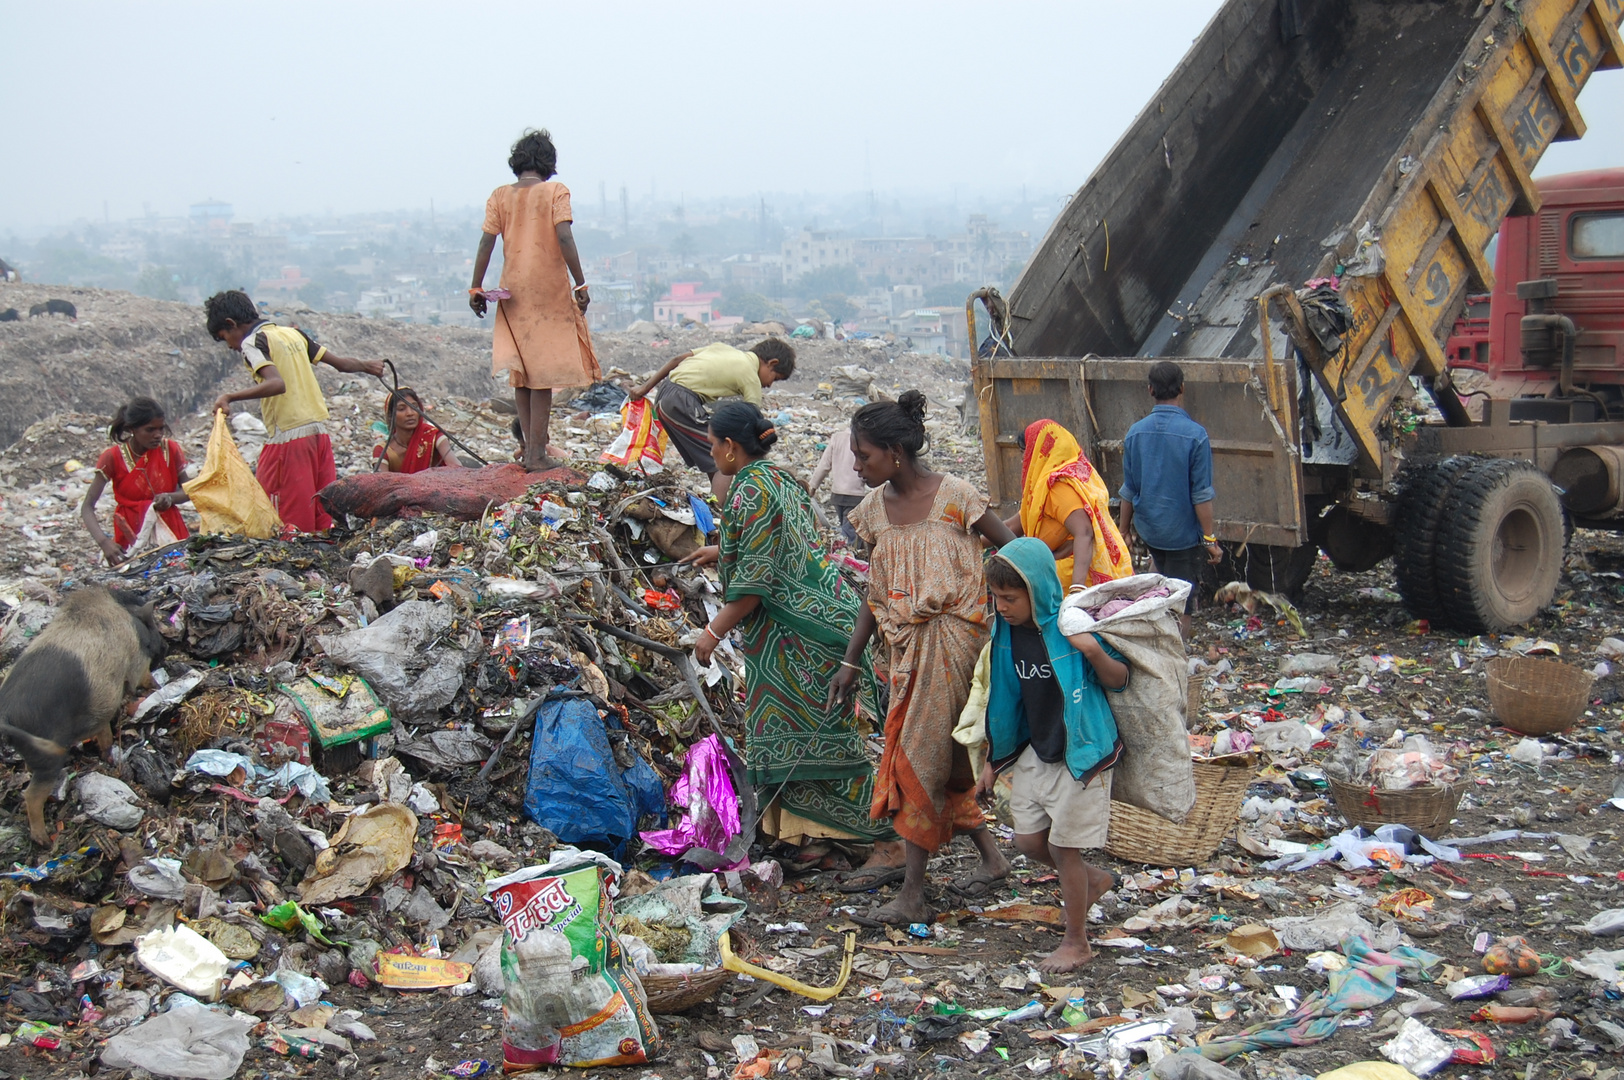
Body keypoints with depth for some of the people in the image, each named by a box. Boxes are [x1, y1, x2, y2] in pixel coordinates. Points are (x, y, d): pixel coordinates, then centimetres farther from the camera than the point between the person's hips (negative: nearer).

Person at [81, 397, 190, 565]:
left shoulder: (170, 449, -5)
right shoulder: (113, 458, -11)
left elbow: (188, 492, 6)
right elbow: (87, 508, -12)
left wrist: (170, 498, -18)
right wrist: (104, 542, -28)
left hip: (170, 529, 2)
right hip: (130, 535, -2)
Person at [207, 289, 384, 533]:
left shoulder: (252, 342, -6)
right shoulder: (293, 333, 15)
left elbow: (277, 384, -23)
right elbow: (341, 363, 21)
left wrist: (229, 397, -28)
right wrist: (365, 366, 40)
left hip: (287, 437, -7)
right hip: (320, 431, 7)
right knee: (324, 517, 9)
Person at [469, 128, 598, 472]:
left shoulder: (500, 195, 6)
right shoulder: (555, 191, -3)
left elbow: (486, 242, 0)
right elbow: (564, 238, -13)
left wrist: (476, 288, 5)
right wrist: (580, 284, -9)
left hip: (514, 292, 4)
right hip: (549, 290, -4)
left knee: (520, 372, 13)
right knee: (543, 375, -2)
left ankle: (532, 448, 16)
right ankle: (537, 454, -4)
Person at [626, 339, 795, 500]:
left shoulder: (723, 348, 20)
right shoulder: (751, 379, 0)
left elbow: (676, 360, 17)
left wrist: (645, 388, 19)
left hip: (664, 396, 9)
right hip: (683, 402, -9)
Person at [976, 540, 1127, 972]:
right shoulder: (1008, 630, -2)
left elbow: (1119, 680, -11)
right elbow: (1006, 696, 9)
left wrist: (1095, 653, -32)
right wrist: (993, 760, 14)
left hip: (1081, 752, -6)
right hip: (1035, 752, 7)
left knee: (1064, 847, 1)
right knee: (1028, 841, 10)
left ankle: (1076, 942, 19)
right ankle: (1092, 880, 38)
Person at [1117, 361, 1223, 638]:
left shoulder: (1135, 433, -6)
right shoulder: (1195, 435, -19)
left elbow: (1129, 490, 2)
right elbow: (1201, 495, -17)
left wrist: (1124, 529, 14)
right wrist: (1210, 539, -9)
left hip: (1148, 530, 5)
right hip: (1184, 532, -5)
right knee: (1181, 605, 6)